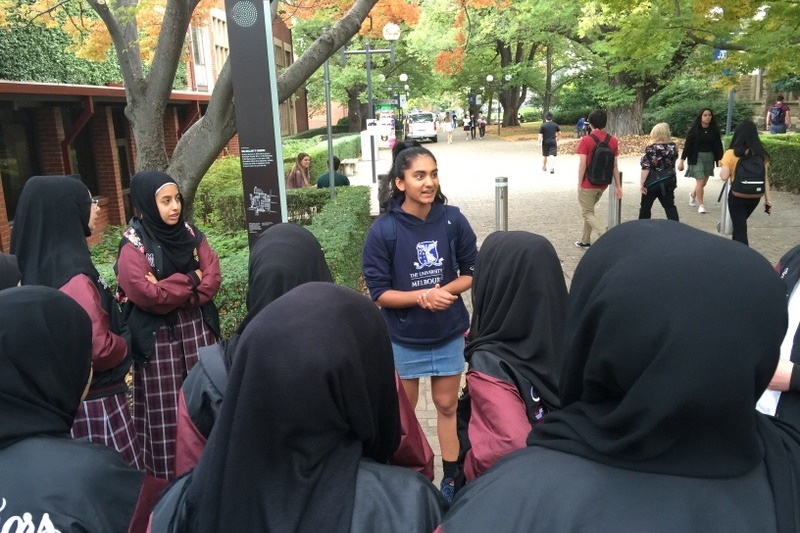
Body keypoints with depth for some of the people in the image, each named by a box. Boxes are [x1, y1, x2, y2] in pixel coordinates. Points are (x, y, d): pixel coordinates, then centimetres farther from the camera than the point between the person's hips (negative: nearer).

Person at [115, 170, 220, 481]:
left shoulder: (190, 234, 5)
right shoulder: (133, 245, -10)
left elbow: (213, 279, -2)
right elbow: (145, 295, -19)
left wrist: (169, 289, -14)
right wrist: (189, 279, -11)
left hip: (197, 328, 5)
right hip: (157, 336, -4)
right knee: (165, 406, 4)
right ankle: (166, 475, 18)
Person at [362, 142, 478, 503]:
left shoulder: (453, 220, -10)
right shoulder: (383, 230, -17)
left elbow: (472, 271, -1)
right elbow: (379, 292, -14)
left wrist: (445, 290, -20)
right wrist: (421, 296, -27)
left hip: (448, 333, 2)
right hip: (404, 338, -1)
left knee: (447, 405, 17)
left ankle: (451, 477, 34)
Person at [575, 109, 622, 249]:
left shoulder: (586, 140, -14)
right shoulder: (613, 141, 0)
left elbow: (582, 164, -17)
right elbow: (615, 166, 2)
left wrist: (579, 183, -7)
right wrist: (618, 186, 6)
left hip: (588, 184, -6)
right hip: (603, 184, 6)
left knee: (587, 213, 3)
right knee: (589, 210, 22)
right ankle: (585, 241, 28)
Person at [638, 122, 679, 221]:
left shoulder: (650, 149, -16)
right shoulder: (673, 147, -2)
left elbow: (645, 168, -18)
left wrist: (641, 183, -14)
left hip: (652, 183, -4)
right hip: (668, 182, 4)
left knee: (645, 207, 12)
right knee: (670, 206, 9)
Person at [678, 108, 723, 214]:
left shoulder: (714, 130, 3)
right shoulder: (694, 129, -6)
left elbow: (718, 145, 4)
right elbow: (687, 145, -5)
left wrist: (719, 159, -6)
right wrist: (682, 160, -8)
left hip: (709, 157, 4)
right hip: (697, 157, -4)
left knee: (704, 182, 10)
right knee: (700, 181, -11)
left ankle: (693, 195, 40)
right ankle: (701, 205, -3)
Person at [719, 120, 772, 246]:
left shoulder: (731, 154, -12)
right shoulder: (761, 154, -1)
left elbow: (724, 177, -16)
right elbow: (765, 178, 1)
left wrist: (722, 166, 5)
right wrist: (767, 199, 6)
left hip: (737, 196, -5)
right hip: (755, 197, 5)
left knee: (740, 228, 5)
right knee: (740, 223, 27)